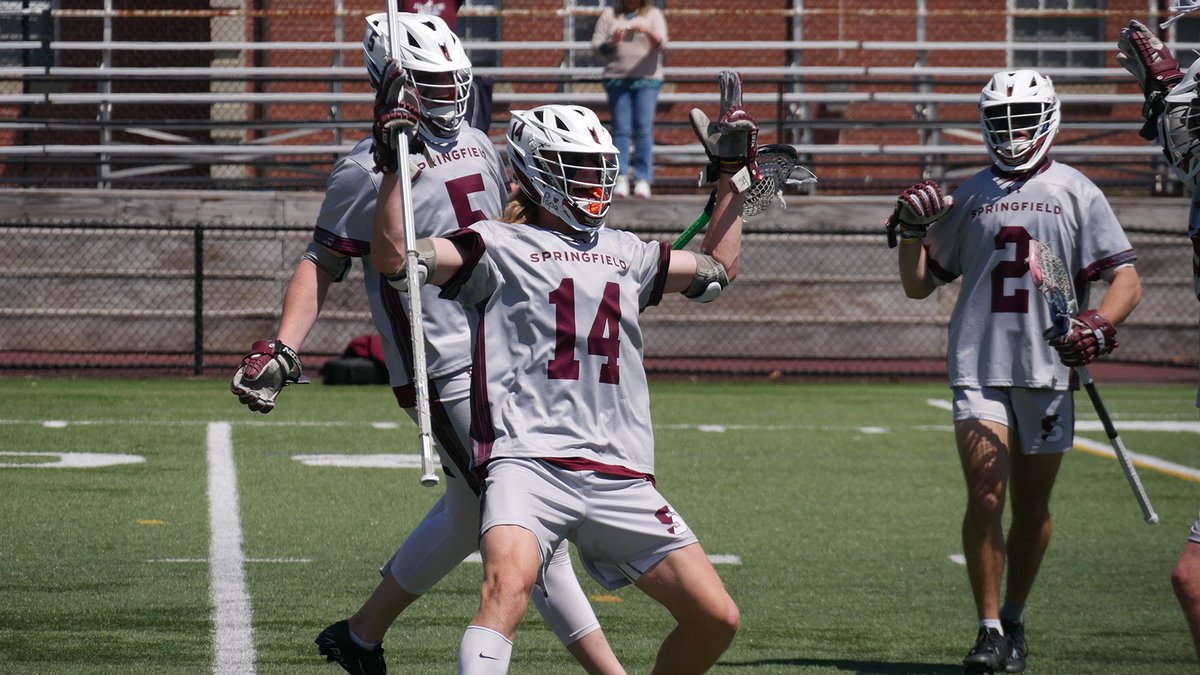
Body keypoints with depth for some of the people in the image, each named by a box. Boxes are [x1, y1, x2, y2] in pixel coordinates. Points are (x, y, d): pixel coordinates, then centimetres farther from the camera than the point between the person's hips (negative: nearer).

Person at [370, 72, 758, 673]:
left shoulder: (625, 254, 24)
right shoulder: (500, 247, 8)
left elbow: (718, 268, 39)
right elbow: (395, 255, -4)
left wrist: (733, 172, 36)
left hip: (619, 476, 6)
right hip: (528, 460, -6)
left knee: (716, 618, 0)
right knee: (509, 582, -35)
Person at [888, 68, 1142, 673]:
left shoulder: (1075, 193, 5)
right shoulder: (968, 196, 12)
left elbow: (1125, 280, 1)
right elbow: (919, 284, 19)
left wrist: (1099, 326, -18)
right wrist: (912, 230, 1)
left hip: (1048, 370, 0)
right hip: (979, 367, 0)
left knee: (1032, 505, 8)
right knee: (985, 497, -12)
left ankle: (1014, 621, 24)